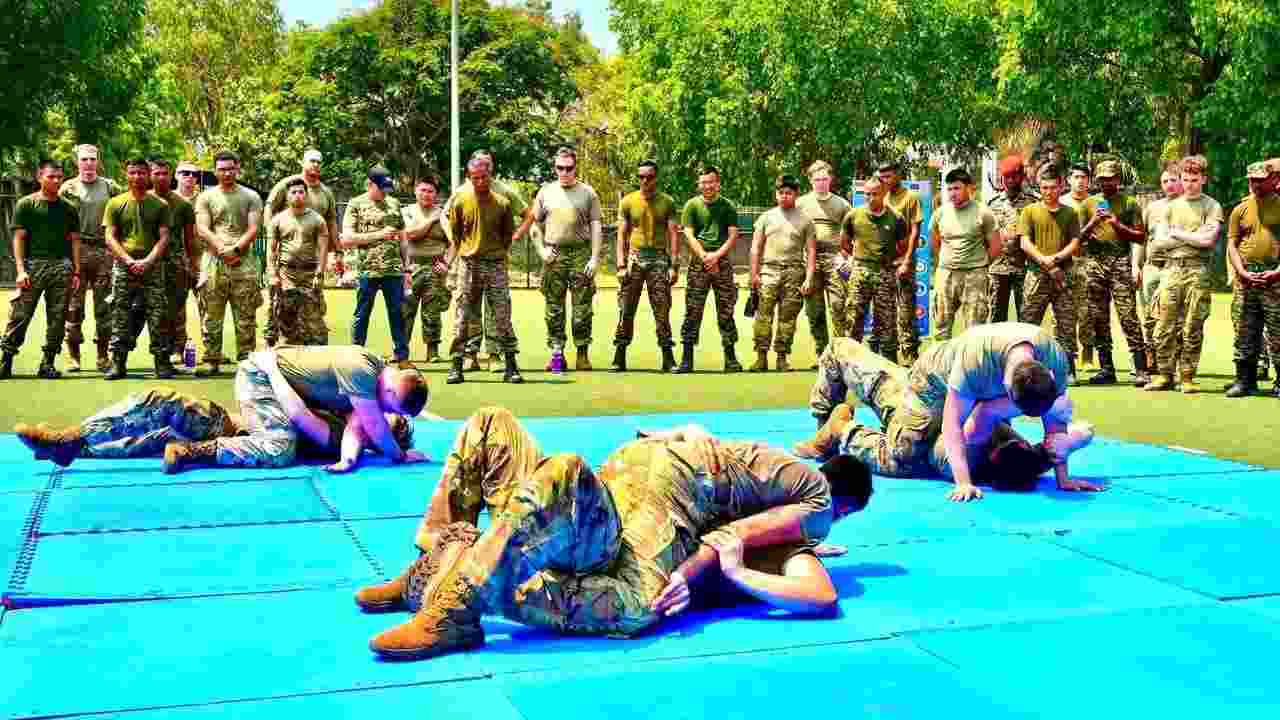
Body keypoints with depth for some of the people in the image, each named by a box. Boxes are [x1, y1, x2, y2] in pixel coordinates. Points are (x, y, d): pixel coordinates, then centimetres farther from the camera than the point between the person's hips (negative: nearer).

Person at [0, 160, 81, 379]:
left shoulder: (69, 208, 14)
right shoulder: (26, 204, 5)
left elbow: (75, 240, 15)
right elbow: (19, 238, 1)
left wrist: (76, 271, 6)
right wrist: (21, 269, -8)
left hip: (62, 265, 3)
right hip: (33, 264, -3)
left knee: (57, 318, 2)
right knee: (20, 315, -6)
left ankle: (48, 363, 9)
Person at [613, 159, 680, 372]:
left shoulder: (667, 202, 7)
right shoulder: (628, 201, 7)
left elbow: (673, 235, 5)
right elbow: (622, 235, 6)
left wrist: (674, 265, -3)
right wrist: (621, 264, -3)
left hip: (659, 259, 0)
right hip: (634, 258, 0)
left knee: (662, 311, -1)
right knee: (626, 310, -2)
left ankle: (668, 358, 3)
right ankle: (619, 357, 3)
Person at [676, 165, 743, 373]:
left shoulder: (727, 206, 9)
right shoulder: (692, 205, 7)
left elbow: (733, 235, 3)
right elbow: (689, 236, 0)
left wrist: (716, 255, -10)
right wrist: (704, 257, -12)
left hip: (723, 262, 1)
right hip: (698, 262, -1)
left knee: (726, 310, 1)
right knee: (693, 311, -4)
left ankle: (730, 358, 7)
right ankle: (687, 359, -2)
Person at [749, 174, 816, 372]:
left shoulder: (805, 220, 10)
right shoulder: (766, 217, 12)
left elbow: (811, 252, 7)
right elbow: (756, 248, 10)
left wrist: (809, 279, -3)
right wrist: (754, 274, 0)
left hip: (794, 271, 0)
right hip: (769, 269, 0)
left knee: (788, 317, 0)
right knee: (764, 313, -9)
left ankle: (782, 357, 7)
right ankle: (761, 356, -7)